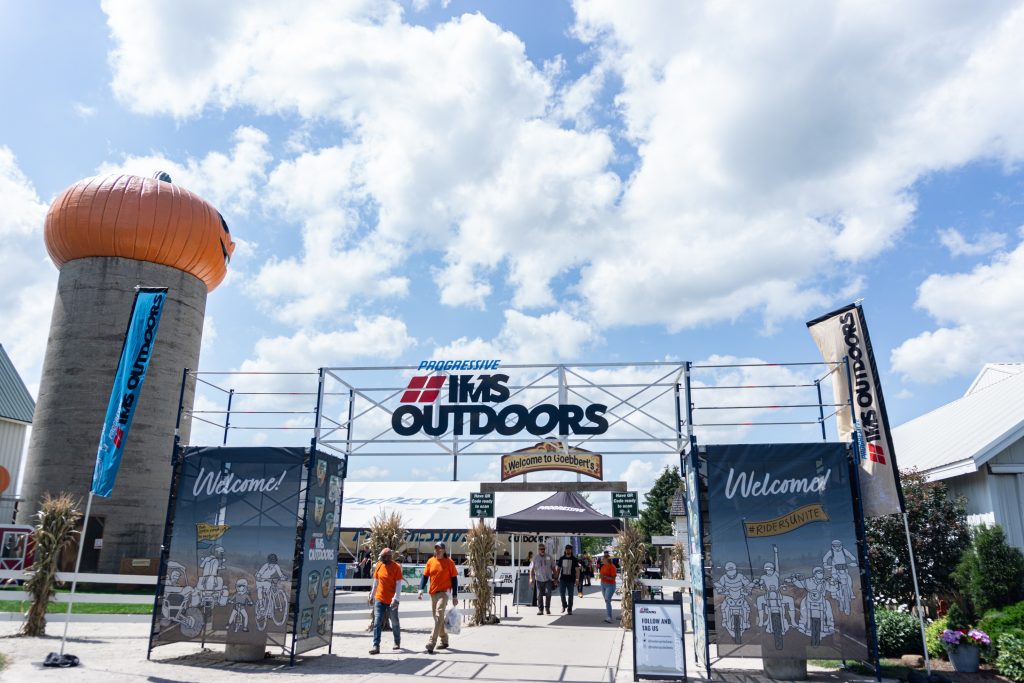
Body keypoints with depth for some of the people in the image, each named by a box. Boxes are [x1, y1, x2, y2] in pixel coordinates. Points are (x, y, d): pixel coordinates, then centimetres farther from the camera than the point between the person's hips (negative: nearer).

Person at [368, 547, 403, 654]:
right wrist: (372, 596, 15)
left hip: (391, 601, -3)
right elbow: (375, 582, 13)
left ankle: (397, 642, 30)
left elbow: (399, 584, -13)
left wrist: (396, 599, -20)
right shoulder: (379, 565, 3)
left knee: (394, 623, 12)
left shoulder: (396, 567, -11)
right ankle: (376, 646, -4)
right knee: (377, 622, -5)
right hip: (379, 599, 3)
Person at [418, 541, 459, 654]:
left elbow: (454, 579, -3)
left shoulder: (449, 562, -6)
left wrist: (455, 596, -4)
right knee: (438, 618, 14)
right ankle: (444, 640, 31)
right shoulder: (430, 561, 4)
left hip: (443, 593, -5)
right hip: (433, 593, 5)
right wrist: (421, 589, -8)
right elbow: (425, 576, 7)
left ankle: (431, 644, -18)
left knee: (438, 617, -15)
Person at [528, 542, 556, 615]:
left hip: (548, 579, 0)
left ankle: (547, 608, 4)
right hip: (539, 579, 0)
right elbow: (532, 569, 1)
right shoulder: (535, 558, 0)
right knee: (539, 595, 4)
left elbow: (553, 568, 11)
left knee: (548, 593, -13)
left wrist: (555, 577, 9)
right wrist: (531, 578, -7)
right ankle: (540, 609, 16)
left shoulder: (549, 557, 4)